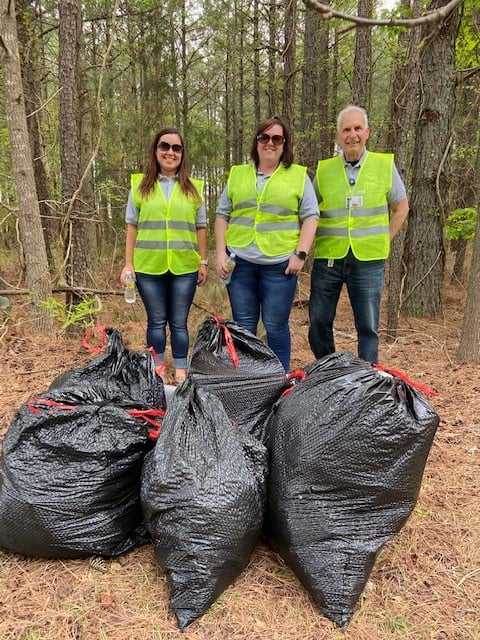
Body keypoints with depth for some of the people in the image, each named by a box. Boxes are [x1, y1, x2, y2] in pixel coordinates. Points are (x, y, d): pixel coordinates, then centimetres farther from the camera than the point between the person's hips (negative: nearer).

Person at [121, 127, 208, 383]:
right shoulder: (140, 185, 6)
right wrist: (128, 263, 0)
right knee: (156, 322, 7)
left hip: (184, 267, 0)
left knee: (179, 323, 6)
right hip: (148, 267, 0)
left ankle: (180, 373, 16)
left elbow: (200, 228, 10)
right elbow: (132, 227, 5)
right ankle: (157, 373, 18)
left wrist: (203, 262, 5)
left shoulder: (194, 187, 9)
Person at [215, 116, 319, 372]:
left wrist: (300, 254, -7)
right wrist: (221, 252, 2)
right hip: (240, 262, 3)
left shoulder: (299, 176, 7)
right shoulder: (237, 175, 13)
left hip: (280, 264, -2)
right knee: (243, 326, 8)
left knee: (275, 326, 1)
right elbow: (222, 216, 13)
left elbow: (310, 217, 3)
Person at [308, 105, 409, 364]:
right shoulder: (323, 169, 5)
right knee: (318, 324, 7)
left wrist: (384, 241, 6)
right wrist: (318, 242, 6)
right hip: (328, 258, 1)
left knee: (368, 327, 4)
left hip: (368, 260, -1)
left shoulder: (385, 165, 3)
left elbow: (401, 208, 14)